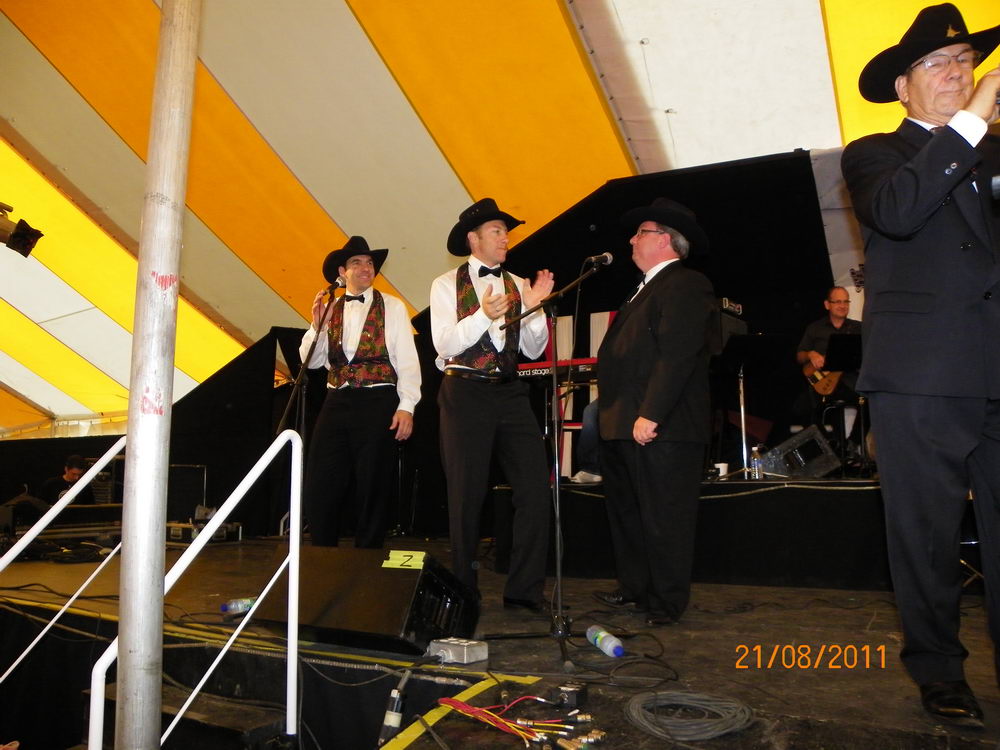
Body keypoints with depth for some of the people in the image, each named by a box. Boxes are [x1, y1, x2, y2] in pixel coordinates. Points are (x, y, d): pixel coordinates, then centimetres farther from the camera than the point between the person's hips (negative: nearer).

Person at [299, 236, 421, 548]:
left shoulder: (393, 307, 2)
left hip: (378, 403, -3)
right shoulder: (329, 309, 13)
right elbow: (311, 361, 10)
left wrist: (406, 406, -12)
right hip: (337, 402, 4)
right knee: (319, 490, 4)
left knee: (373, 490, 5)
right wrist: (317, 324, -4)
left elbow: (408, 360, -3)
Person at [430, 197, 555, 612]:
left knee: (535, 486, -5)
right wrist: (483, 315, -22)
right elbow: (445, 345, -10)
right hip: (465, 392, -3)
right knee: (467, 495, 3)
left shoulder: (518, 285, 12)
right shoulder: (447, 285, 2)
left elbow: (534, 350, 8)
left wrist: (534, 308, -8)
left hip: (510, 392, 4)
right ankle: (463, 589, 20)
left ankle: (524, 589, 6)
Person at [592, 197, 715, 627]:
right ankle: (636, 589, 30)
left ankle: (665, 605, 11)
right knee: (626, 511, 17)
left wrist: (651, 415, -25)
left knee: (663, 519, -1)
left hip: (661, 429, -10)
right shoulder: (647, 288, 23)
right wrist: (614, 415, 17)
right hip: (624, 427, 11)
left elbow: (677, 355, -21)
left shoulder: (685, 285, -9)